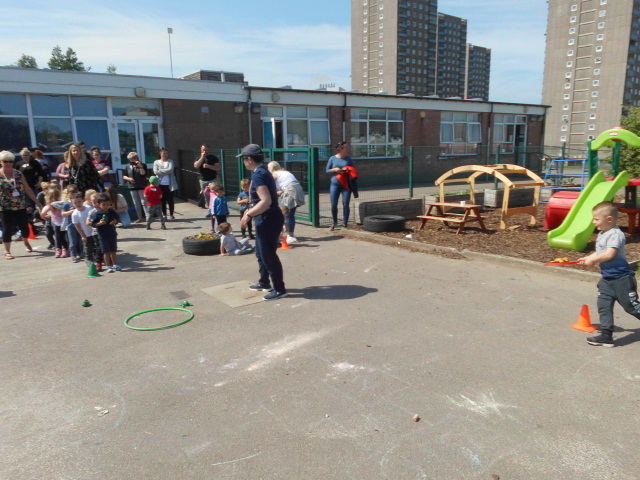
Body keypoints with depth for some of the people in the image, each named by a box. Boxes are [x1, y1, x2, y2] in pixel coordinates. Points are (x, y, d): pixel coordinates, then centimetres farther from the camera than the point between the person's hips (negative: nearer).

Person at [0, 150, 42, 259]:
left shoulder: (18, 174, 5)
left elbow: (27, 189, 8)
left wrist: (37, 202, 7)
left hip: (21, 206, 3)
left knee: (24, 226, 7)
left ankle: (26, 243, 37)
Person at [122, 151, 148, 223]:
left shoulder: (142, 165, 1)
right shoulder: (128, 167, 11)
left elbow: (143, 174, -12)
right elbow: (124, 176, 12)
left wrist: (140, 167, -24)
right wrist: (128, 178, -7)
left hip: (142, 187, -5)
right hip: (132, 188, 5)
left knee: (144, 202, -9)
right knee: (136, 204, 8)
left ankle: (148, 216, -8)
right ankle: (140, 217, 15)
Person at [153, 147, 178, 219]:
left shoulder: (170, 161, 7)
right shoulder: (156, 162, 8)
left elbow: (170, 170, -10)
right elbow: (155, 172, -6)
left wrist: (160, 171, -7)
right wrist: (166, 172, -9)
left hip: (169, 184, -1)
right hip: (161, 184, 1)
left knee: (170, 200, 2)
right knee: (163, 200, 4)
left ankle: (171, 215, 11)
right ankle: (164, 215, 13)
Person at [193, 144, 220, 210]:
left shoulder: (213, 157, 1)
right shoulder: (199, 158, 10)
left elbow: (218, 168, -9)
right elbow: (196, 166, -9)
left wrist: (208, 166, -19)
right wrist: (202, 157, -13)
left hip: (212, 180, -3)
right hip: (203, 180, 4)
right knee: (206, 197, 6)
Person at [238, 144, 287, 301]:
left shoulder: (258, 175, -19)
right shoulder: (263, 172, 13)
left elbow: (266, 201, -29)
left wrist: (249, 215, -23)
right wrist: (250, 209, 20)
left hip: (268, 220, -11)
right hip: (267, 219, 11)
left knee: (269, 255, -1)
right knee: (261, 253, 23)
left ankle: (280, 290, 10)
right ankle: (264, 283, 38)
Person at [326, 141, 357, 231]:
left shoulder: (348, 159, 5)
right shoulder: (332, 159, 1)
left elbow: (354, 169, 10)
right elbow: (327, 170, 6)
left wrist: (348, 169, -11)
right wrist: (334, 170, -12)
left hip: (346, 184, 1)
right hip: (335, 184, -1)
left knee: (345, 204, -2)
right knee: (334, 204, 1)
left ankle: (345, 224, 8)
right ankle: (335, 222, 22)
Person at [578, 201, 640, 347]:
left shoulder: (615, 234, -20)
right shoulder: (601, 234, 10)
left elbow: (609, 254, -28)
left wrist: (593, 260, -17)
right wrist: (587, 258, 6)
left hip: (622, 278, -9)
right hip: (607, 278, 9)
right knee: (603, 306, 3)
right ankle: (606, 335, 6)